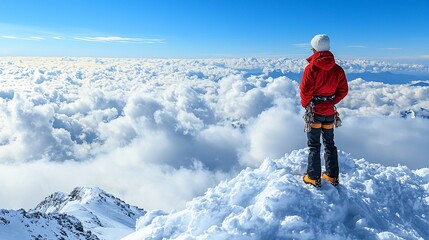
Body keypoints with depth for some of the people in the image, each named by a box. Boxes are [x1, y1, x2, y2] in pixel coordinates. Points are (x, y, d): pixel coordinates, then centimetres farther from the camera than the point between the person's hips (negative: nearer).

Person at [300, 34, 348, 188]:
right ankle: (332, 176, 25)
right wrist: (332, 102, 13)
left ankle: (313, 178, 12)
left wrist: (305, 104, 2)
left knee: (314, 146, 6)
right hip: (330, 112, 5)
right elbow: (343, 90, 4)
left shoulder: (311, 68, -16)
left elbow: (305, 91, -16)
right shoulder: (338, 69, 0)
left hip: (314, 111, -4)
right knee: (330, 144, 17)